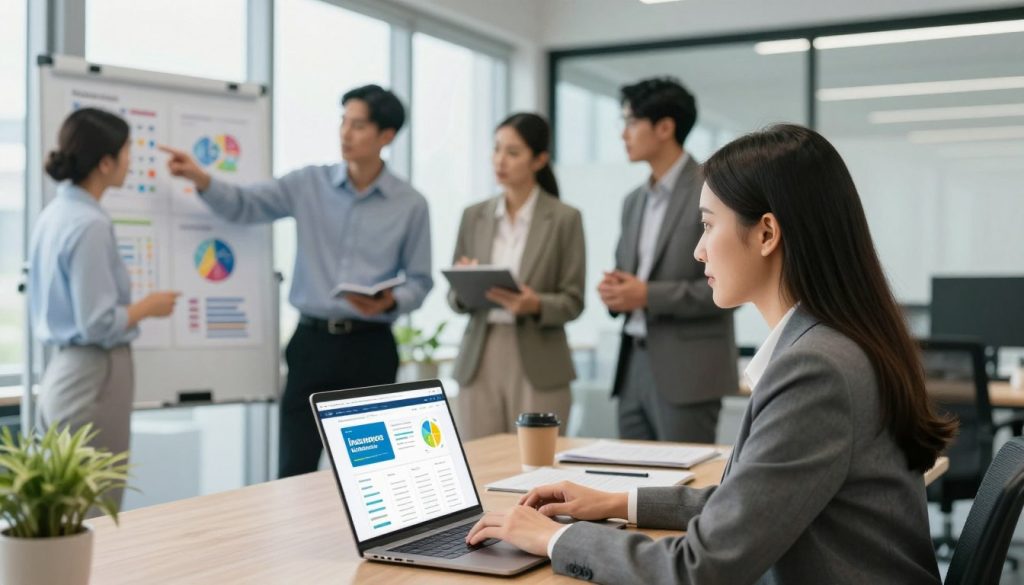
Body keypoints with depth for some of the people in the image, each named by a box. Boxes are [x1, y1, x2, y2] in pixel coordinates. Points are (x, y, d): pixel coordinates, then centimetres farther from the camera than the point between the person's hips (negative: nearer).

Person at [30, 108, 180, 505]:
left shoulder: (54, 214, 8)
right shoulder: (90, 225, -19)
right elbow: (99, 325, -20)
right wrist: (148, 307, -5)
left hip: (61, 373, 9)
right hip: (93, 378, -9)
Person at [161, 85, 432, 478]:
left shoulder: (411, 205, 0)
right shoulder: (309, 185, 3)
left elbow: (419, 281, 3)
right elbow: (243, 205, -5)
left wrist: (390, 303, -17)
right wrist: (201, 179, -23)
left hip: (369, 346, -1)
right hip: (312, 341, 1)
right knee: (294, 471, 1)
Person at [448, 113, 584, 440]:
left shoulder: (564, 218, -2)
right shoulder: (474, 216, 9)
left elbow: (573, 301, -3)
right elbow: (454, 299, 11)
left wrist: (536, 305, -21)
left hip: (538, 365, -3)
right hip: (479, 360, 3)